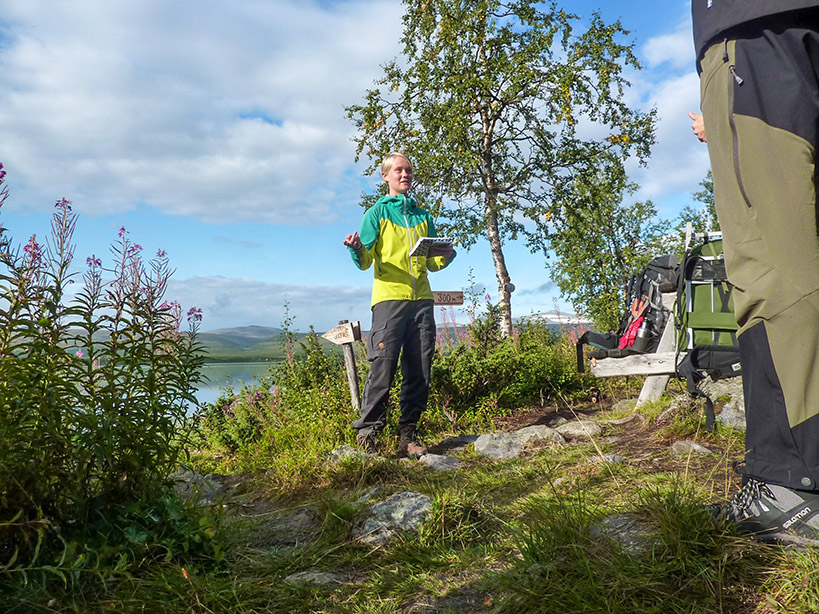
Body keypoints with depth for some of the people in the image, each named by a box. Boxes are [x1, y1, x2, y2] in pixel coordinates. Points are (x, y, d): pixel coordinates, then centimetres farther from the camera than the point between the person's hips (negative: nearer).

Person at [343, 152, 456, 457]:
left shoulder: (423, 216, 21)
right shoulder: (377, 213, 9)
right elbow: (365, 262, 2)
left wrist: (446, 257, 1)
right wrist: (356, 249, -20)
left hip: (421, 300, 5)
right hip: (389, 298, -4)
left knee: (419, 372, 2)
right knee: (383, 367, -12)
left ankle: (408, 435, 9)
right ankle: (366, 434, -3)